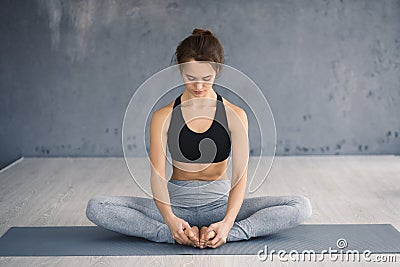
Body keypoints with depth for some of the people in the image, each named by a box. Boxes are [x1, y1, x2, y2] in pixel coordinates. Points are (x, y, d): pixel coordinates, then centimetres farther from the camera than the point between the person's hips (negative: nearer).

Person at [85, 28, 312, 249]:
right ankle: (176, 234, -29)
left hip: (219, 204, 0)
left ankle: (223, 234, -31)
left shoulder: (234, 115, -6)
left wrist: (227, 222, -31)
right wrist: (170, 219, -33)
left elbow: (240, 174, -14)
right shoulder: (164, 117, -5)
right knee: (96, 208, -21)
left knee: (302, 207, -21)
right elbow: (157, 175, -14)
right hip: (177, 204, 0)